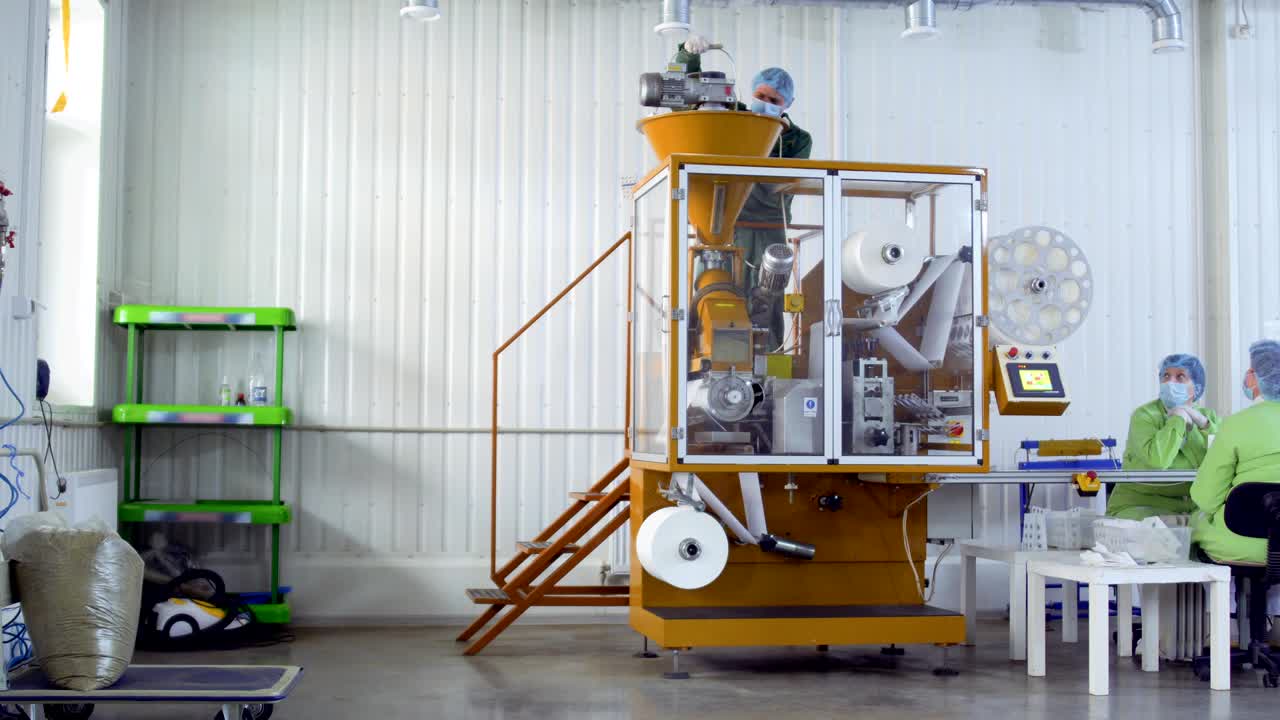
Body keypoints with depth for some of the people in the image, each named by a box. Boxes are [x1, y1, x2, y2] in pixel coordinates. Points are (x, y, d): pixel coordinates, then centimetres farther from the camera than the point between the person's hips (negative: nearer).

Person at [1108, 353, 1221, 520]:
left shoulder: (1208, 416, 10)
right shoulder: (1144, 415, -6)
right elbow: (1157, 459, -27)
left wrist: (1203, 423, -12)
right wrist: (1179, 419, -16)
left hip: (1194, 509, 5)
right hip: (1141, 507, -5)